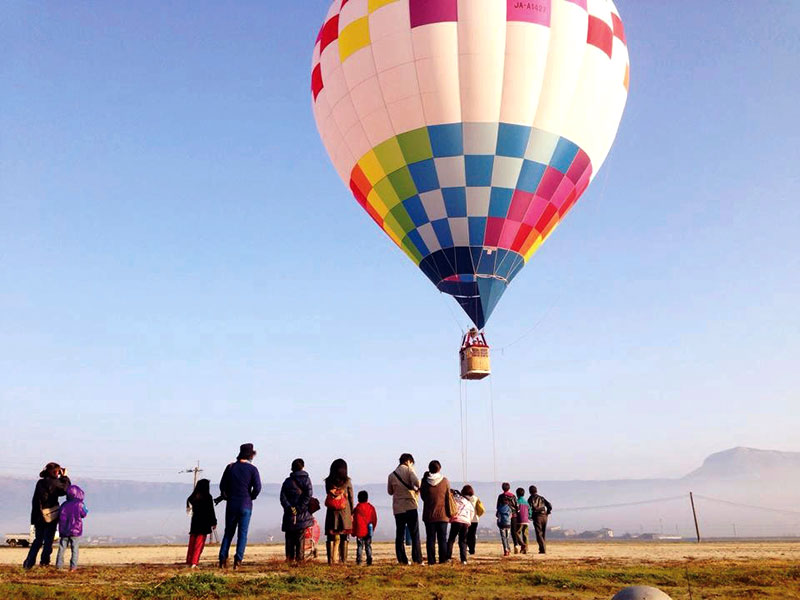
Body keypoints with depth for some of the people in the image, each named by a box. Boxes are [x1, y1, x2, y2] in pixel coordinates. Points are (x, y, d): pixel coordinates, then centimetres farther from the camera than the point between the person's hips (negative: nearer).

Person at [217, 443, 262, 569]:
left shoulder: (230, 467, 4)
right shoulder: (252, 469, -6)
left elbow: (222, 485, 5)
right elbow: (257, 488, -13)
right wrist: (251, 498, 5)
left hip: (231, 505, 3)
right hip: (246, 505, -3)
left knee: (228, 532, 14)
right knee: (243, 533, 4)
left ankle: (223, 558, 7)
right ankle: (238, 559, -5)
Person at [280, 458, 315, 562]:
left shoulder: (287, 481, 8)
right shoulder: (306, 479, 1)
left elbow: (283, 497, -2)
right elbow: (309, 495, -10)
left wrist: (289, 507, -8)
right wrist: (300, 508, -10)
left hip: (289, 514, 2)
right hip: (302, 514, -2)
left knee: (289, 537, 9)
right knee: (300, 537, 3)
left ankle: (290, 558, 6)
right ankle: (299, 558, -1)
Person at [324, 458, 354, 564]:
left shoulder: (328, 481, -1)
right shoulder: (347, 482, -4)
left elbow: (328, 495, 3)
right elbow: (351, 498, 0)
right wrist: (351, 513, 7)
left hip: (331, 512, 1)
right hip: (344, 512, -1)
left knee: (330, 537, 6)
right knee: (343, 537, 6)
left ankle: (331, 560, 3)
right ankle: (343, 560, 4)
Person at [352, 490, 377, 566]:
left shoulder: (357, 509, -6)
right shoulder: (371, 508, 3)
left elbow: (355, 521, -3)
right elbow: (375, 519, 7)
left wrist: (353, 532, 6)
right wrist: (372, 528, 20)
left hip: (360, 532, -2)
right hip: (368, 531, 3)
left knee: (360, 546, 2)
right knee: (368, 546, 9)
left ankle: (359, 561, -4)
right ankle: (369, 561, 3)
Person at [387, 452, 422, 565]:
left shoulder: (392, 475, 10)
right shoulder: (408, 470, -2)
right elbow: (417, 482, -18)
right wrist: (418, 490, 2)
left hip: (397, 508, 4)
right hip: (410, 506, -3)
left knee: (399, 535, 8)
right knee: (415, 535, 1)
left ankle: (402, 560, 5)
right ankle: (417, 560, -4)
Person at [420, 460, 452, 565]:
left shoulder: (425, 481, -3)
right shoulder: (445, 481, -5)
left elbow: (422, 496, 8)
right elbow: (448, 498, -1)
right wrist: (449, 513, 7)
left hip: (429, 515, 0)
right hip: (442, 515, 0)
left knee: (430, 538, 5)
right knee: (442, 539, 7)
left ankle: (431, 560, 3)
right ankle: (443, 560, 6)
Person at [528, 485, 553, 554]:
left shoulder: (530, 499, 2)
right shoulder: (542, 498, 16)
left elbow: (530, 508, -10)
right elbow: (550, 506, 11)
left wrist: (530, 517, 4)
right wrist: (547, 514, 16)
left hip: (537, 517, -5)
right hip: (544, 517, 5)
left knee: (539, 534, -5)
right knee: (543, 534, 15)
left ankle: (543, 549, -16)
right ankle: (543, 548, 14)